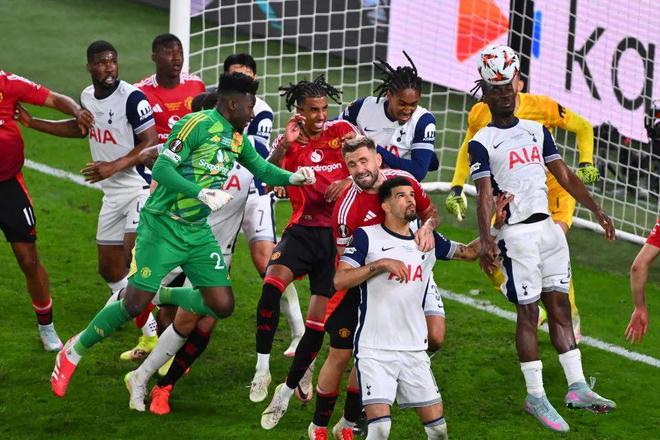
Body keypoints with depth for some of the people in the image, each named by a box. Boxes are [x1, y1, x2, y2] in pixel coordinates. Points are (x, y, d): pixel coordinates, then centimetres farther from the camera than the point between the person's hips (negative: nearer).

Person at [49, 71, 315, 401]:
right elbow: (162, 168, -21)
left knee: (222, 305, -3)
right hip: (163, 226, -7)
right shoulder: (198, 125, -16)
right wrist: (201, 193, -31)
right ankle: (74, 350, 9)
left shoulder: (237, 138, 8)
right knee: (135, 304, -10)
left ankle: (165, 297, 22)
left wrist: (292, 178, 0)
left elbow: (262, 169, 19)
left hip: (197, 232, 7)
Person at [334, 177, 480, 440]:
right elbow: (340, 280, -13)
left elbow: (470, 252, 21)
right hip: (374, 350, -5)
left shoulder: (428, 240, 11)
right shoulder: (367, 236, -3)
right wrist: (382, 263, -19)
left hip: (415, 350, 5)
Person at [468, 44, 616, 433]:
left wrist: (597, 210, 7)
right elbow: (485, 194, -14)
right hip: (517, 234, -6)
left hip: (548, 226, 6)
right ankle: (536, 397, 0)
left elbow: (565, 175, 14)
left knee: (560, 307, 7)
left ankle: (577, 387, 9)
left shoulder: (537, 131, 13)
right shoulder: (482, 143, -4)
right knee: (528, 313, -4)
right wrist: (486, 240, -26)